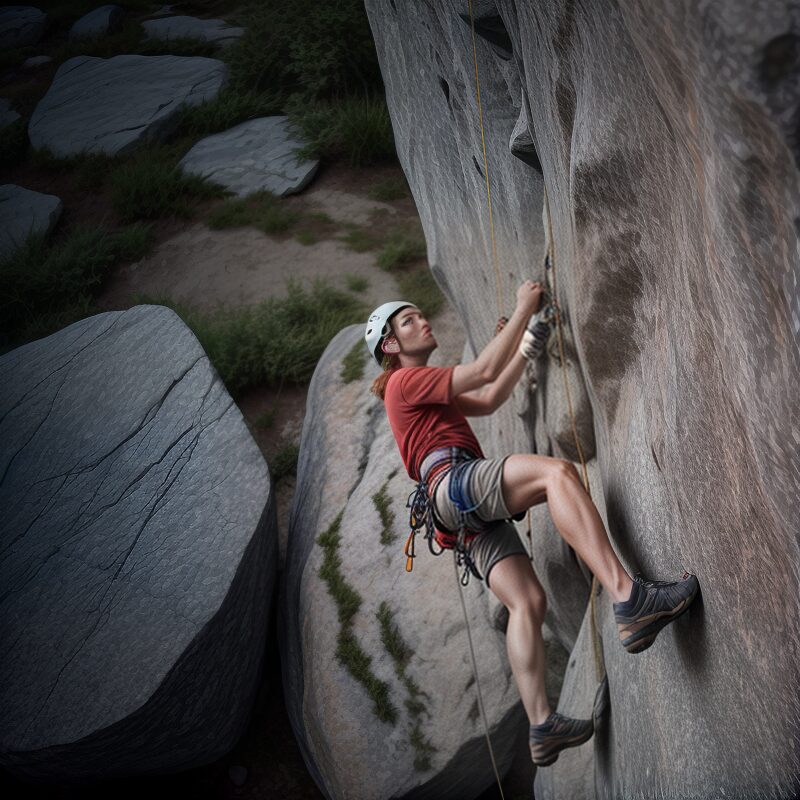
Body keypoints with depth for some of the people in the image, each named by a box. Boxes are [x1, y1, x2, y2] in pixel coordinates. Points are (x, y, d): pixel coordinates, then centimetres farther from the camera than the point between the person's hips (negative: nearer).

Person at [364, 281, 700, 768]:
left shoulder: (426, 390, 35)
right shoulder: (405, 380, 5)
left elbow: (489, 400, 38)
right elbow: (484, 371, -2)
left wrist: (527, 346, 34)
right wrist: (524, 308, 5)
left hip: (471, 513, 10)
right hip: (452, 480, -10)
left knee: (527, 602, -5)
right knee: (556, 471, -31)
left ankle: (542, 726, -9)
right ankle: (627, 597, -47)